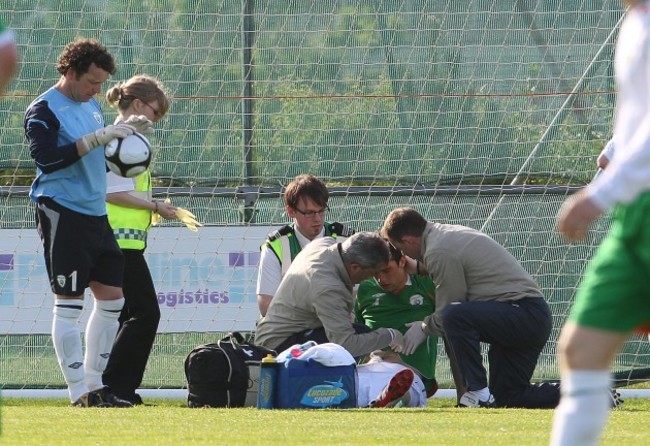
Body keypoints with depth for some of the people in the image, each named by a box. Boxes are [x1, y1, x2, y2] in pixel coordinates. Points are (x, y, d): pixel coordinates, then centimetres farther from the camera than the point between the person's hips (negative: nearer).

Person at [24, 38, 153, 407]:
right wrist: (98, 137, -28)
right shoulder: (44, 110, -11)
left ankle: (94, 384, 19)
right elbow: (46, 157, -25)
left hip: (96, 214, 9)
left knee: (112, 297, 10)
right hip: (62, 214, -9)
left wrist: (122, 131, 11)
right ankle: (79, 393, -4)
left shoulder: (93, 105, 16)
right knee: (69, 303, -6)